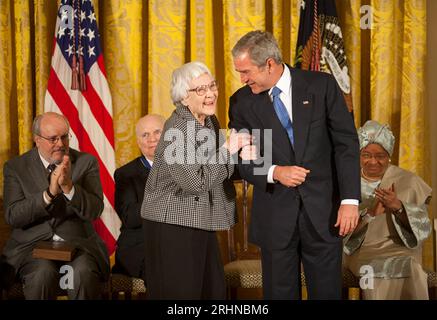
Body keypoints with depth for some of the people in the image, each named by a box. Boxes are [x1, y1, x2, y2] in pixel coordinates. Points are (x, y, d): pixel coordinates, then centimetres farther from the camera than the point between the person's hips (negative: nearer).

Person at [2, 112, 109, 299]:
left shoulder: (86, 162, 7)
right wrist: (49, 193, -18)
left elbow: (94, 211, -3)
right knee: (44, 272, -32)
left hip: (78, 242, 1)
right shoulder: (16, 167, 6)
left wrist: (69, 187, -20)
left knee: (83, 272, -31)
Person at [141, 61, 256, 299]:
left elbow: (218, 171, 13)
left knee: (213, 290, 9)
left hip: (199, 223, 8)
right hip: (173, 224, -8)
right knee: (181, 292, -1)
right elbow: (196, 182, -24)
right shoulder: (178, 128, -18)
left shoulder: (210, 121, 7)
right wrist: (227, 151, -17)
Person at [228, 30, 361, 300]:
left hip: (323, 211, -1)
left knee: (327, 292, 6)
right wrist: (274, 172, -18)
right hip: (275, 216, 1)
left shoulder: (322, 85, -3)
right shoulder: (242, 102, 1)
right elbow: (239, 159, 1)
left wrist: (350, 200, -9)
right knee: (280, 292, 7)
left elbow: (346, 142, -3)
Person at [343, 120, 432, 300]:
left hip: (399, 251, 0)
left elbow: (422, 228, -4)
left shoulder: (407, 182, 3)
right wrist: (370, 213, -24)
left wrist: (398, 207, -23)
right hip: (358, 251, 0)